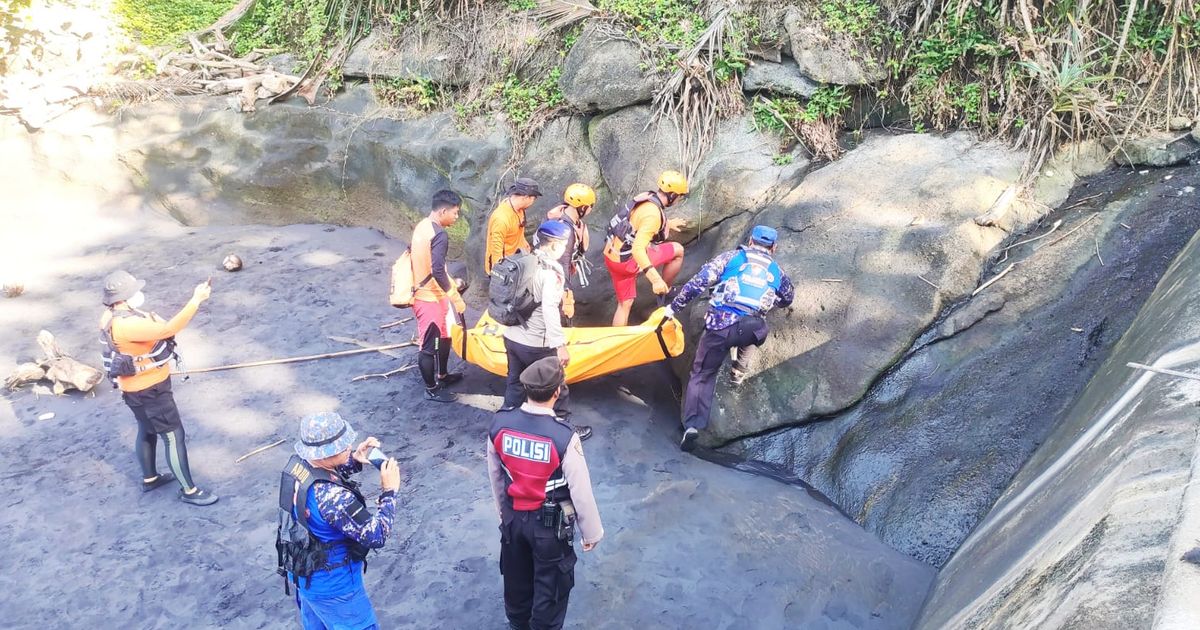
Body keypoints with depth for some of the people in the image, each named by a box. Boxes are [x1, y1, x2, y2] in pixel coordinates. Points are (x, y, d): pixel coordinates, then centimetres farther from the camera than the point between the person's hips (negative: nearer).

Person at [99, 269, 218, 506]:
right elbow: (168, 329, -41)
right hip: (149, 389, -10)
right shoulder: (125, 325, -34)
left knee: (147, 430, 26)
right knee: (174, 435, -2)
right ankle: (189, 490, 7)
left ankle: (149, 478, 45)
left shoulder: (112, 315, -1)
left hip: (140, 385, 11)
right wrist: (196, 300, -40)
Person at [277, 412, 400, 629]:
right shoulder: (332, 497, -38)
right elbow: (375, 536, -29)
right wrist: (389, 491, -21)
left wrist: (353, 461, -5)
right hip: (332, 585, -8)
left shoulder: (297, 463, -14)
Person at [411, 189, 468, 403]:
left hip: (421, 292, 10)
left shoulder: (422, 226, 7)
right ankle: (432, 389, 19)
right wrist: (455, 297, -21)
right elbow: (438, 271, -29)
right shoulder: (439, 234, -23)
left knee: (443, 337, 24)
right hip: (430, 297, -10)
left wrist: (450, 282, 24)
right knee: (430, 345, 5)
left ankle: (442, 375, 41)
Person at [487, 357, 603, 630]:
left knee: (516, 578, 28)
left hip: (513, 518, 5)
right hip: (551, 523, -5)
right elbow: (581, 493, -20)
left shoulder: (499, 424, -16)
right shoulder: (563, 438, -30)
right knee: (551, 585, 18)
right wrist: (592, 532, -3)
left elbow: (495, 477, 0)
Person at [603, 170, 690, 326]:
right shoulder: (653, 214, -25)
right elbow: (638, 249, -34)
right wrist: (656, 279, -39)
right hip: (627, 261, -8)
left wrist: (667, 223, 41)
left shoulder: (646, 197, 3)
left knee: (625, 303, 18)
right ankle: (664, 291, 20)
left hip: (613, 256, 8)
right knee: (678, 250, 3)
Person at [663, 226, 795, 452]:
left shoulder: (731, 257, 14)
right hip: (751, 329, 2)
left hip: (720, 324, -1)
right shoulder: (776, 270, 22)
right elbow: (787, 298, 40)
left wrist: (675, 306, 8)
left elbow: (700, 281, 4)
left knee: (703, 374, 13)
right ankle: (739, 373, 35)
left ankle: (692, 425, -2)